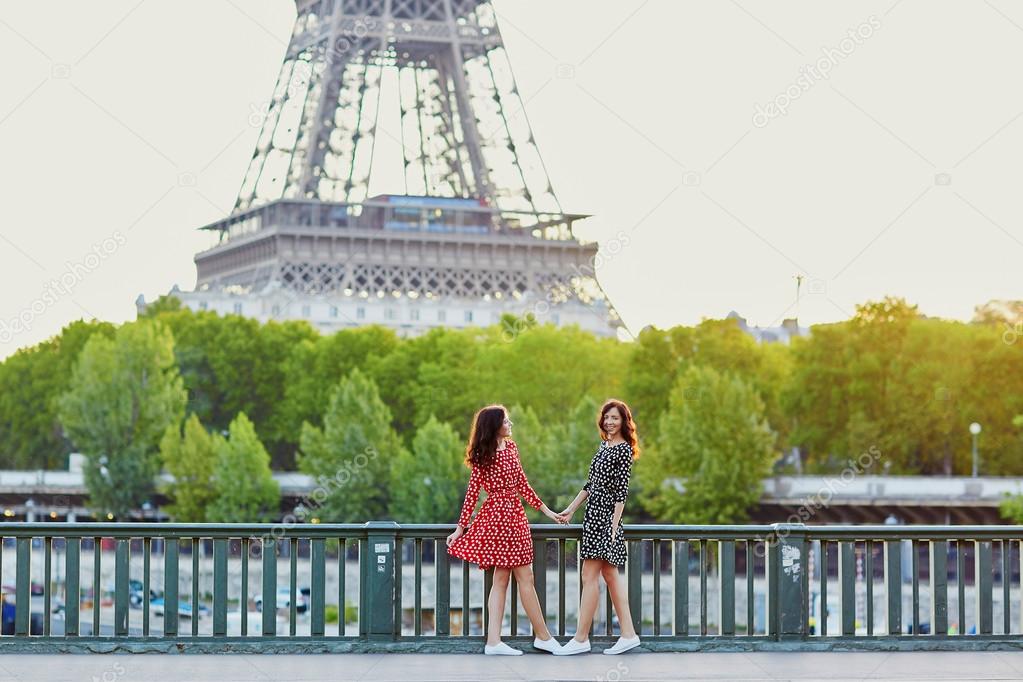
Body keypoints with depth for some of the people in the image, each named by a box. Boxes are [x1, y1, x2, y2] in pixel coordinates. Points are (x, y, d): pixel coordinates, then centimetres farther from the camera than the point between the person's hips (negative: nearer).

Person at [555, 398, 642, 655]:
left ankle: (581, 639, -4)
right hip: (594, 515, 9)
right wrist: (571, 509, 21)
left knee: (589, 577, -7)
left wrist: (614, 526, -17)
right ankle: (628, 634, 11)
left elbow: (621, 492, -14)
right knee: (610, 575, 9)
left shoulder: (624, 450, -10)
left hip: (605, 516, -9)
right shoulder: (604, 445, 16)